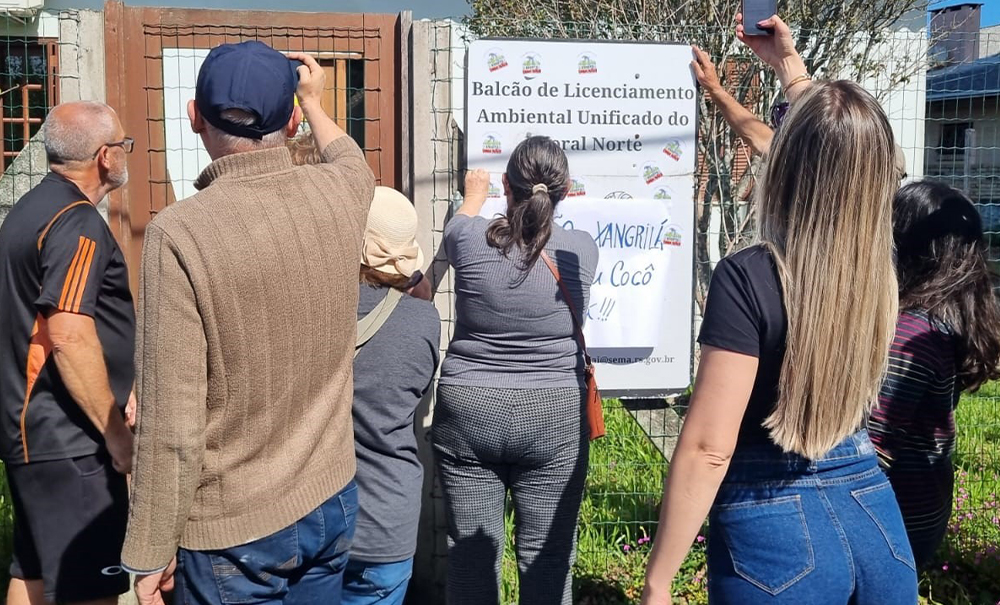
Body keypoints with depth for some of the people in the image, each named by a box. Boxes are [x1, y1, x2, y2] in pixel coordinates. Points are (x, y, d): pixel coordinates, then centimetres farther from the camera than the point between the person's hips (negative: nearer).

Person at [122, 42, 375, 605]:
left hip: (234, 530, -5)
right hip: (333, 502, 5)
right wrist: (315, 103, 39)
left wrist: (151, 554, -8)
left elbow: (172, 427, -21)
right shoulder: (339, 194, -7)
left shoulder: (179, 233, -22)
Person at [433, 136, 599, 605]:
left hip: (468, 410, 0)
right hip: (555, 417, 0)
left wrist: (474, 195, 40)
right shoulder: (582, 249, -4)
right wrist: (546, 204, 41)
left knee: (470, 553, 10)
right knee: (546, 557, 9)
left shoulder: (470, 239, -7)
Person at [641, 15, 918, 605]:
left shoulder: (750, 276, -20)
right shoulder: (879, 269, -2)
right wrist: (790, 64, 28)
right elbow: (840, 152, 18)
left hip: (775, 531, -5)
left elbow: (709, 449, -21)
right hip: (874, 517, 5)